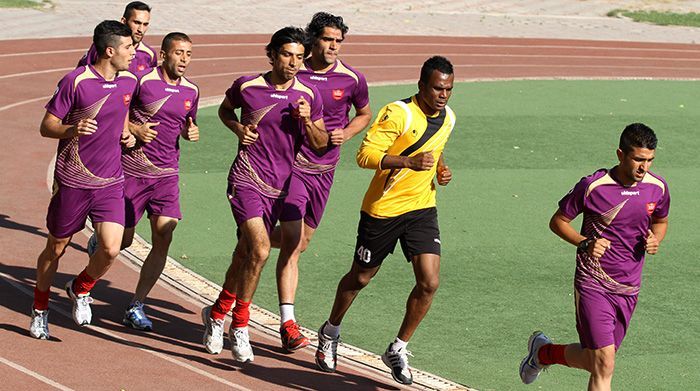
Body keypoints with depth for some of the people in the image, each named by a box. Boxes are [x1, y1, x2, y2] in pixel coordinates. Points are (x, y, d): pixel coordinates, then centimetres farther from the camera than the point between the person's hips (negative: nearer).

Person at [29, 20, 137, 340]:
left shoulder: (129, 81, 3)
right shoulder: (76, 81, -14)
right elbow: (46, 127, -10)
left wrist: (127, 134, 4)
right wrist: (72, 129, -29)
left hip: (110, 183, 4)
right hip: (72, 181, -4)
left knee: (111, 249, -13)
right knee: (55, 249, 10)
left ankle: (81, 289, 18)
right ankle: (39, 310, 33)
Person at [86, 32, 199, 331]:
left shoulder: (191, 91, 7)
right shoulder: (141, 81, -10)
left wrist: (190, 132, 1)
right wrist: (134, 129, -18)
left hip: (167, 173, 4)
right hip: (133, 169, -4)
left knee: (163, 237, -8)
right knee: (123, 239, 1)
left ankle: (136, 307, 2)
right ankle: (99, 237, 41)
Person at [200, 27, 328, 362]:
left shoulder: (308, 95, 1)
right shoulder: (247, 86, -5)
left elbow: (320, 144, 7)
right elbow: (225, 109, 16)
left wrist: (307, 121, -12)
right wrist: (239, 129, -3)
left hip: (279, 186, 4)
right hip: (246, 180, -4)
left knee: (246, 254, 13)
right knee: (260, 250, -20)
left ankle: (217, 313, 34)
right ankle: (240, 327, -7)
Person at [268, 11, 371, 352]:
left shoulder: (352, 79, -3)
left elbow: (365, 114, 15)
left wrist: (346, 133, -4)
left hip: (324, 170, 4)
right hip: (291, 164, -4)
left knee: (302, 240, 12)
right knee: (292, 241, -13)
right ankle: (287, 322, -6)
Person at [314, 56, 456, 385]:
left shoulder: (448, 118, 4)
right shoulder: (398, 114, -19)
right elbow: (365, 154, -25)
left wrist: (440, 168, 3)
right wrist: (409, 161, -35)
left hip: (422, 208, 5)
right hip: (383, 209, -5)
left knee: (430, 282, -10)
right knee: (360, 277, 12)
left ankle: (397, 350, 7)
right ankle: (330, 332, 39)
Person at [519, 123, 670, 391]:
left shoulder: (657, 188, -1)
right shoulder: (593, 186, -15)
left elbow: (661, 221, 20)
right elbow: (558, 221, -3)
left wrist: (655, 239, -4)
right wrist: (585, 243, -20)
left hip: (628, 288, 5)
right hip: (593, 285, -5)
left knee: (594, 360, 15)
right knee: (604, 365, -15)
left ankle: (544, 352, 42)